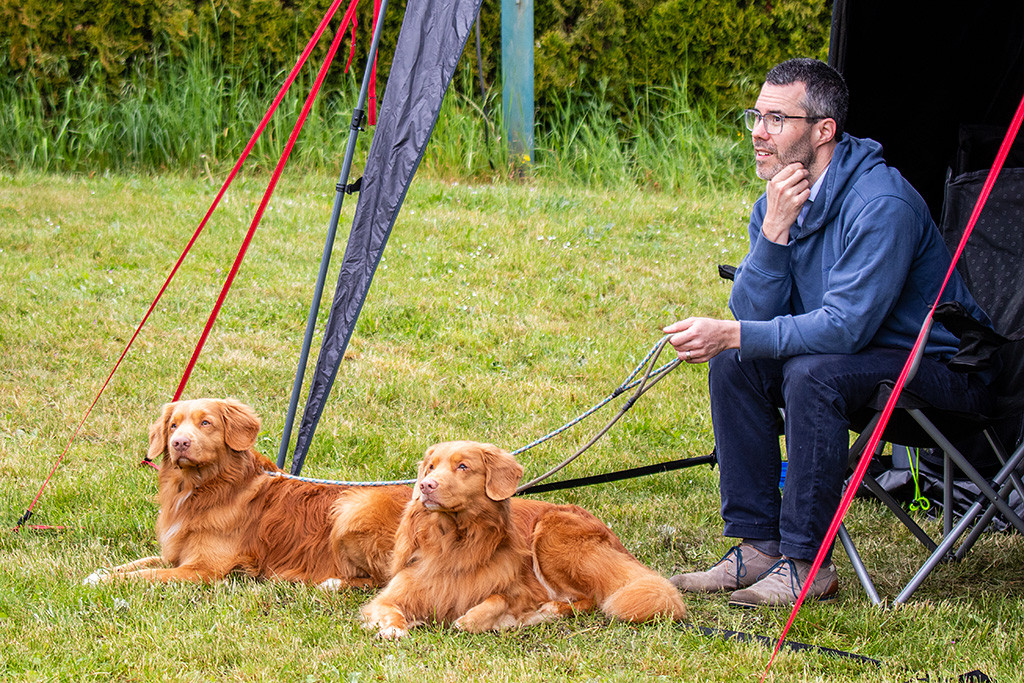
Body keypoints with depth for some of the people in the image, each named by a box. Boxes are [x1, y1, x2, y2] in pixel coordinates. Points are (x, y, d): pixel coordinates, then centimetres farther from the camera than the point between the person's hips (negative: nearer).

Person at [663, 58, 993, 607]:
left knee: (813, 372, -32)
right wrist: (775, 230, -20)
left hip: (942, 371, -8)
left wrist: (732, 334, -29)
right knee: (732, 365, -7)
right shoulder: (775, 204, 0)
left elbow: (845, 326, -30)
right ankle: (757, 546, -3)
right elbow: (750, 318, -7)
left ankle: (806, 562, -23)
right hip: (857, 360, 8)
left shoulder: (882, 203, -25)